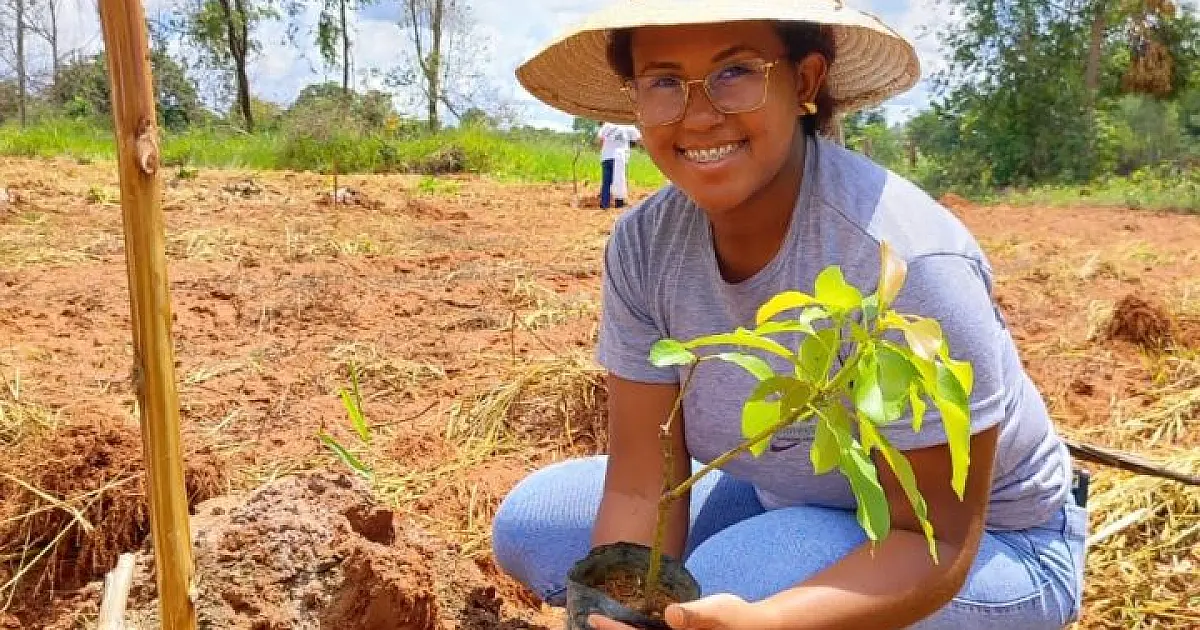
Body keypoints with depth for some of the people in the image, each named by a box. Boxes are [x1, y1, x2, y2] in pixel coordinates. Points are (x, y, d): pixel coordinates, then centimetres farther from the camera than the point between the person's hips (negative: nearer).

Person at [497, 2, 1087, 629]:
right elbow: (640, 487, -13)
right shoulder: (643, 246, -16)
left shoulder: (905, 263, -32)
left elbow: (938, 542, -25)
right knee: (531, 524, -3)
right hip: (789, 508, 5)